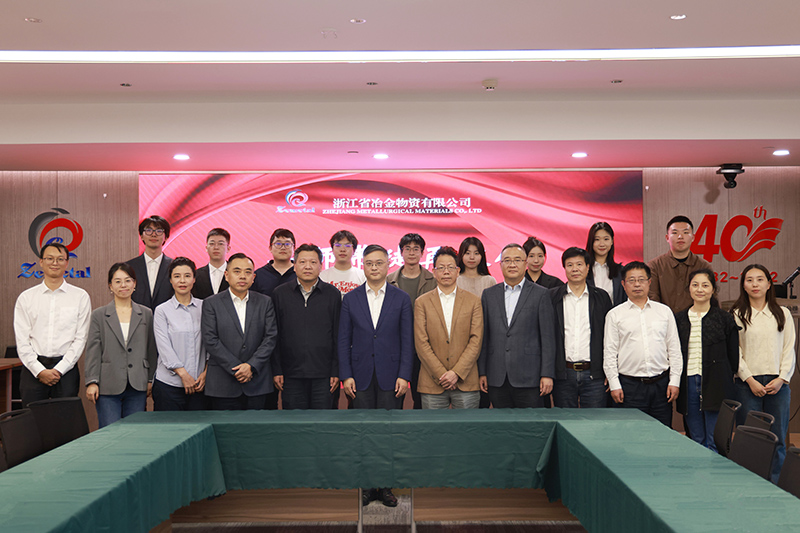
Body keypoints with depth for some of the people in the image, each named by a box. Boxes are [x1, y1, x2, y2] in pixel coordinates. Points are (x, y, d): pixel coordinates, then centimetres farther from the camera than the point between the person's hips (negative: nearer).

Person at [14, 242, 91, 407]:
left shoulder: (80, 297, 4)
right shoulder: (26, 298, 9)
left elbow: (81, 338, -1)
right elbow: (22, 340, 3)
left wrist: (59, 369, -8)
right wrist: (39, 370, -7)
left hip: (66, 369, -1)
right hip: (33, 369, 1)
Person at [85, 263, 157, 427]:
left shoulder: (146, 314, 9)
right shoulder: (99, 315, 5)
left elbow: (152, 349, 11)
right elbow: (93, 350, 2)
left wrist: (150, 380, 7)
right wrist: (92, 382, -5)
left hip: (137, 388, 1)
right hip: (109, 387, -1)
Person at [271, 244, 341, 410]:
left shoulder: (332, 294, 5)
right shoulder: (280, 294, 6)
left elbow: (338, 336, 4)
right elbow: (274, 336, 6)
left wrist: (336, 372, -1)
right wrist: (276, 370, 1)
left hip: (324, 376, 0)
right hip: (291, 375, 1)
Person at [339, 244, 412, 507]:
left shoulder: (401, 298, 4)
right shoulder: (350, 299, 6)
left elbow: (407, 340, 1)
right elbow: (344, 340, 5)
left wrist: (404, 375, -6)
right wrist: (346, 375, -3)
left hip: (390, 375, -1)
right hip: (361, 376, 1)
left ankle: (386, 486, 14)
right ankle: (368, 485, 16)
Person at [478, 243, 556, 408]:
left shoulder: (540, 294, 2)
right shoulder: (489, 294, 11)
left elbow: (548, 337, -1)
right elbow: (484, 337, 11)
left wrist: (547, 374, -7)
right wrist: (482, 372, 6)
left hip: (529, 377, -3)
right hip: (497, 379, 3)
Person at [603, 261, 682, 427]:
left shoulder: (665, 311, 11)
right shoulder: (615, 315, 4)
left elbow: (674, 349, 11)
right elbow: (609, 353, 2)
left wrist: (675, 381, 4)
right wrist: (614, 384, -4)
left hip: (661, 383, 2)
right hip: (630, 385, -2)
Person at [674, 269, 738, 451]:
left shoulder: (724, 318, 1)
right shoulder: (679, 319, 9)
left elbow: (733, 356, 5)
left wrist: (725, 379, 2)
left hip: (716, 385, -3)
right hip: (688, 384, 3)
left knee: (715, 443, -3)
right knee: (696, 441, 10)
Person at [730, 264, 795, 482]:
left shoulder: (782, 314, 10)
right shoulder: (737, 315, 3)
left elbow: (789, 349, 8)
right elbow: (734, 352, 0)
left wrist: (782, 378, -4)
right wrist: (750, 380, -8)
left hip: (778, 384, 2)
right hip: (747, 384, -2)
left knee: (777, 439, 2)